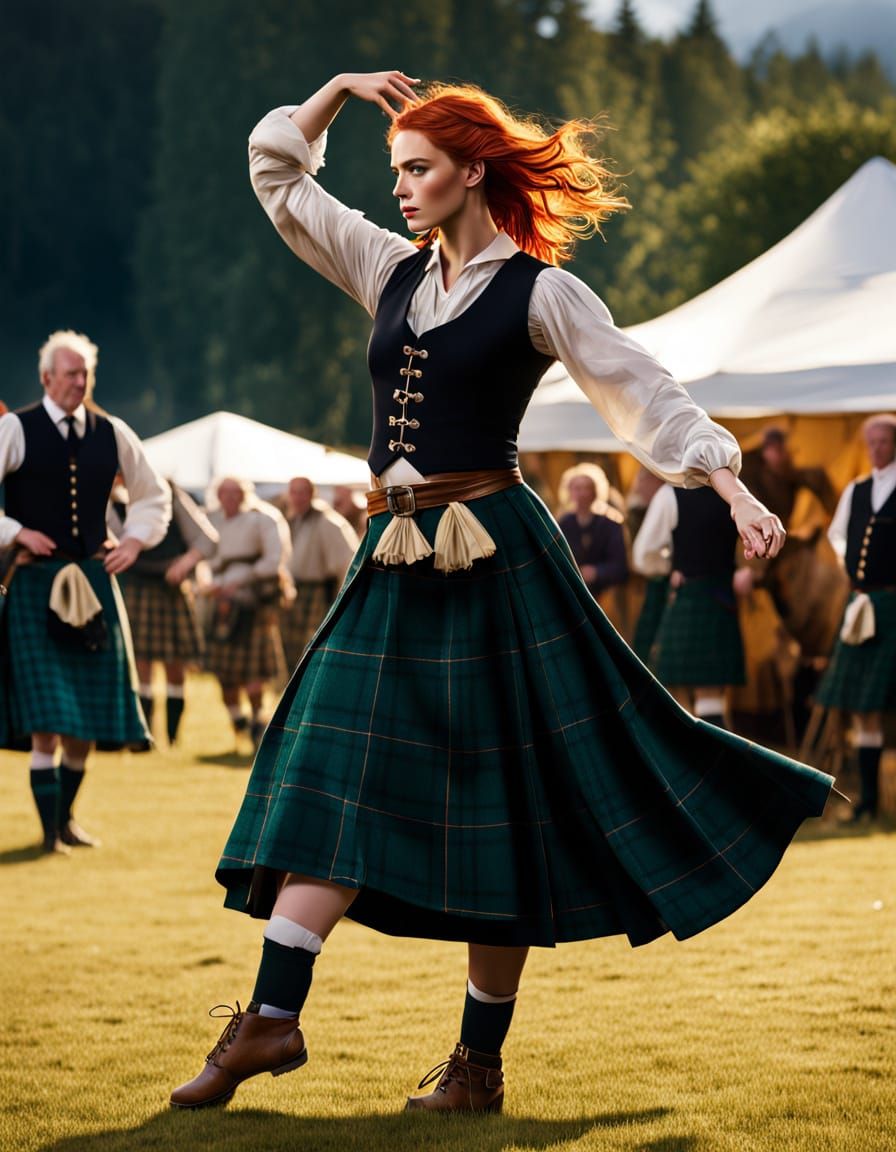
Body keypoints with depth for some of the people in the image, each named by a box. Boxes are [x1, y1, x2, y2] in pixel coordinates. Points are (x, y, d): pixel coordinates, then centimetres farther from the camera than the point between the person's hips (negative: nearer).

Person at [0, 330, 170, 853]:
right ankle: (50, 829, -5)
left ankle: (67, 817, 19)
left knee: (91, 711, 4)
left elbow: (155, 494, 22)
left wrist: (135, 540, 9)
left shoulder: (111, 433, 9)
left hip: (95, 580, 4)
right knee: (47, 711, -9)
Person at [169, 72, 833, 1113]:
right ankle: (272, 1018, -5)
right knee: (331, 779, -3)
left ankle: (480, 1064, 7)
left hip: (494, 554, -6)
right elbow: (277, 176, 20)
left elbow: (646, 395, -6)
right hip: (395, 559, 6)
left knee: (498, 810, 0)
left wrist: (735, 494, -15)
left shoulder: (539, 293, -4)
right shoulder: (391, 271, 12)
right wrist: (340, 88, 11)